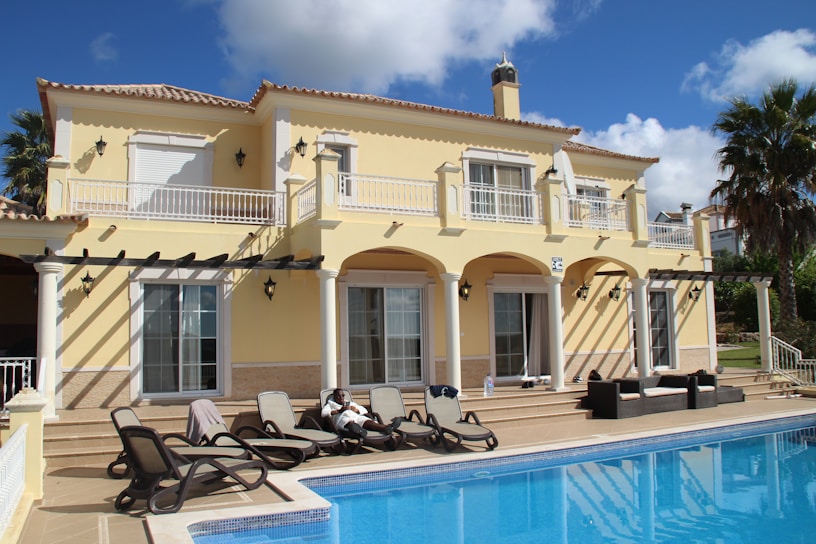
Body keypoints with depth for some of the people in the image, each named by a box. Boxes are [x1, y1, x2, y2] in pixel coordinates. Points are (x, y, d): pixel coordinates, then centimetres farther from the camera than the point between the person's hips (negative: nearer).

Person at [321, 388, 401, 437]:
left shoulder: (350, 403, 41)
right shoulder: (330, 403, 30)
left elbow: (365, 410, 30)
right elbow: (323, 413, 6)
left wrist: (356, 410, 8)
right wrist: (339, 411, -5)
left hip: (357, 417, 4)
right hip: (342, 417, -4)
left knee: (367, 422, -30)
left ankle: (385, 428, -60)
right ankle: (353, 427, -78)